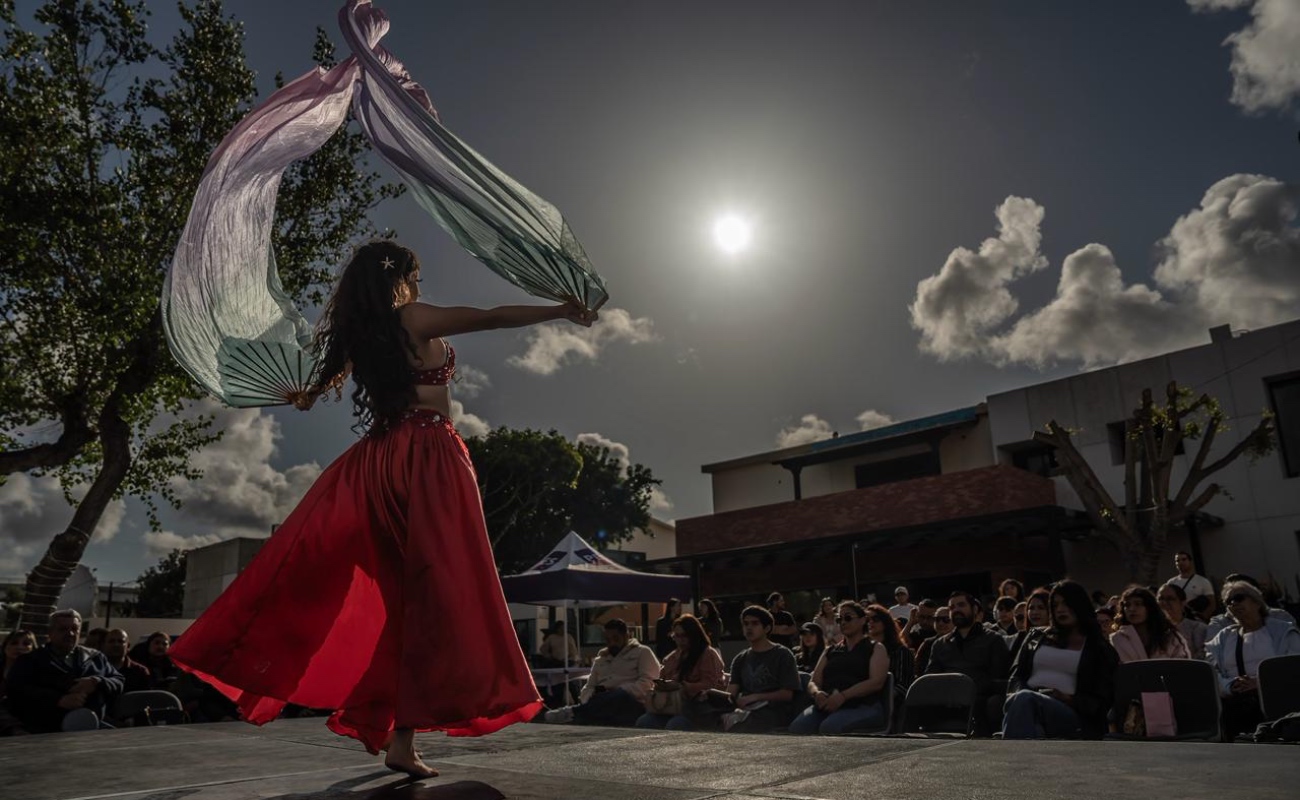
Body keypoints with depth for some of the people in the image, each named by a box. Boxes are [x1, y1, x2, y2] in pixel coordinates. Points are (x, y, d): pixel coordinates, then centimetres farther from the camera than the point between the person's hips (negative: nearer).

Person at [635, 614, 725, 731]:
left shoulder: (709, 654, 0)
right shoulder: (673, 656, 22)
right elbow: (662, 678, 28)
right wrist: (660, 685, 2)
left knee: (674, 725, -37)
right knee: (643, 722, -20)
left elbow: (709, 685, -11)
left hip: (698, 704, -7)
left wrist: (680, 686, -20)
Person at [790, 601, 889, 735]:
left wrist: (843, 696, -17)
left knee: (829, 727, -38)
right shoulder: (831, 651, 27)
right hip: (826, 705, 4)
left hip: (863, 706, -4)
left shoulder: (875, 649, 14)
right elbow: (813, 682, 19)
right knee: (797, 727, -30)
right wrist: (816, 693, -8)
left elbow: (877, 682, -3)